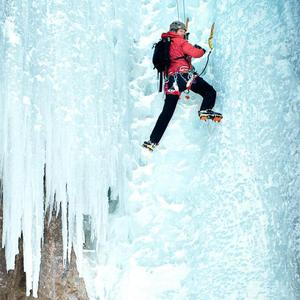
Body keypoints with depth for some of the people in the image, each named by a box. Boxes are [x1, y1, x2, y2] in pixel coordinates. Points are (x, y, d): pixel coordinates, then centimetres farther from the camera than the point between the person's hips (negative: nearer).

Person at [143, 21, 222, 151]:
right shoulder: (180, 42, 4)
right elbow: (195, 53, -6)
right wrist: (202, 50, 15)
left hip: (171, 79, 6)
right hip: (185, 74, -6)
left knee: (167, 112, 8)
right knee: (210, 91, 0)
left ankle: (153, 141, 4)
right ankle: (205, 110, -30)